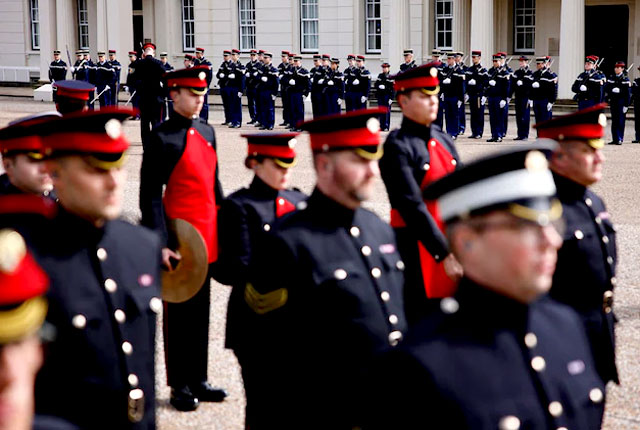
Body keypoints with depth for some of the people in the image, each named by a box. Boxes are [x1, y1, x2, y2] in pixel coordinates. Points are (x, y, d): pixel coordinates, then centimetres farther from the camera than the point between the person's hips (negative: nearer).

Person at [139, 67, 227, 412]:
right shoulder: (162, 137, -11)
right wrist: (161, 244, -18)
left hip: (207, 237, 7)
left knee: (201, 312, 14)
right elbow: (150, 196, -13)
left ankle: (197, 380, 25)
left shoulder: (207, 132, 10)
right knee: (179, 313, 4)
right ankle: (180, 387, 14)